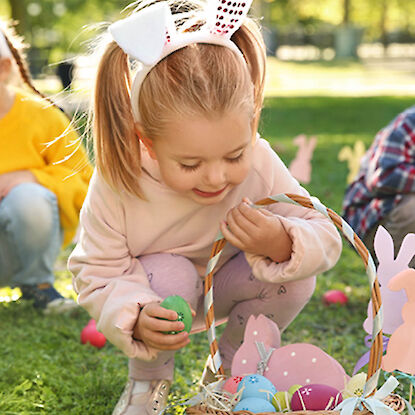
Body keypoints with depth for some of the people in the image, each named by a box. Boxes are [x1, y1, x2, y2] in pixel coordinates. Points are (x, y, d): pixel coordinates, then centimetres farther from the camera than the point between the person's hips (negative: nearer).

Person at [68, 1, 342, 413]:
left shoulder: (260, 167, -29)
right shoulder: (117, 183, -34)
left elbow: (326, 239, -22)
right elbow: (95, 272, -25)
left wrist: (282, 244, -46)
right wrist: (136, 317, -45)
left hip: (222, 287, 3)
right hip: (155, 298, -2)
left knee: (297, 276, -23)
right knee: (170, 274, -36)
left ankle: (230, 368, 5)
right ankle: (147, 380, -4)